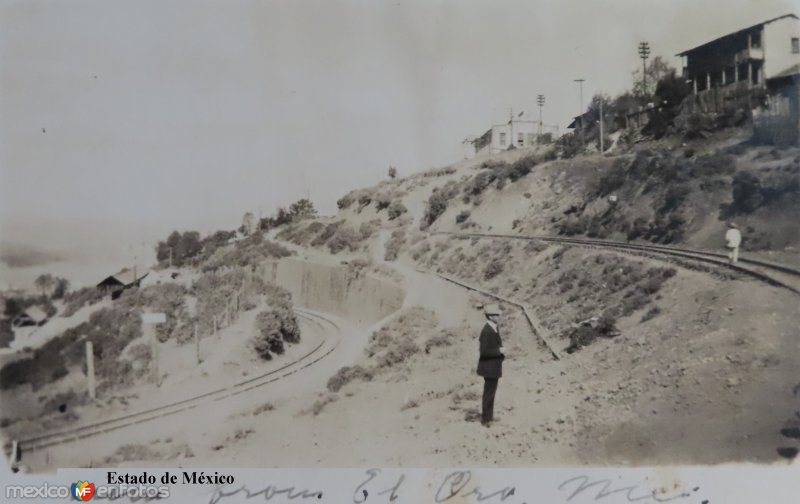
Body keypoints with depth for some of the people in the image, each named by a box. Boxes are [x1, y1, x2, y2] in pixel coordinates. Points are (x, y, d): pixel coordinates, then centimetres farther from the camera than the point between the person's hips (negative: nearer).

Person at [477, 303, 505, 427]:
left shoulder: (495, 328, 8)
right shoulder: (487, 331, -23)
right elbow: (484, 351, -26)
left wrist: (501, 351, 6)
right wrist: (499, 351, -21)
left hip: (494, 366, 10)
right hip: (490, 367, -10)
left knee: (491, 392, 19)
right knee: (489, 392, -1)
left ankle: (489, 415, 31)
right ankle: (486, 418, 9)